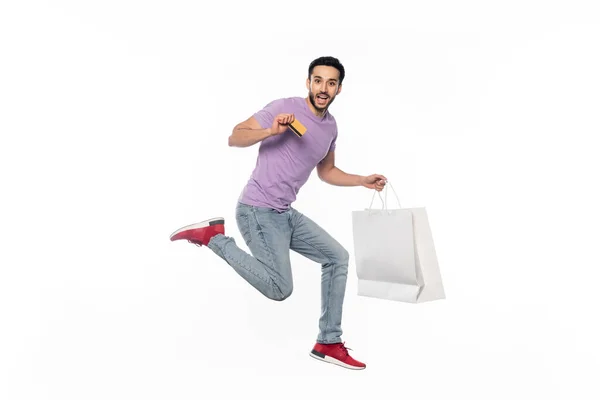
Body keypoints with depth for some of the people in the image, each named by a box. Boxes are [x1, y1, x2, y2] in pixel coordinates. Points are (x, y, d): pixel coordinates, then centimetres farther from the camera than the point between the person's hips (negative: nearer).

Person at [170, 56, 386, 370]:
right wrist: (271, 131, -29)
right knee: (280, 290, -10)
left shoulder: (331, 126, 12)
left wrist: (363, 181, 15)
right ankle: (214, 237, 1)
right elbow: (234, 138, -12)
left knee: (337, 257, 10)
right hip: (258, 211, -8)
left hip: (285, 214, 9)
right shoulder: (284, 107, -11)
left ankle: (328, 343, 18)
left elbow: (326, 172, 26)